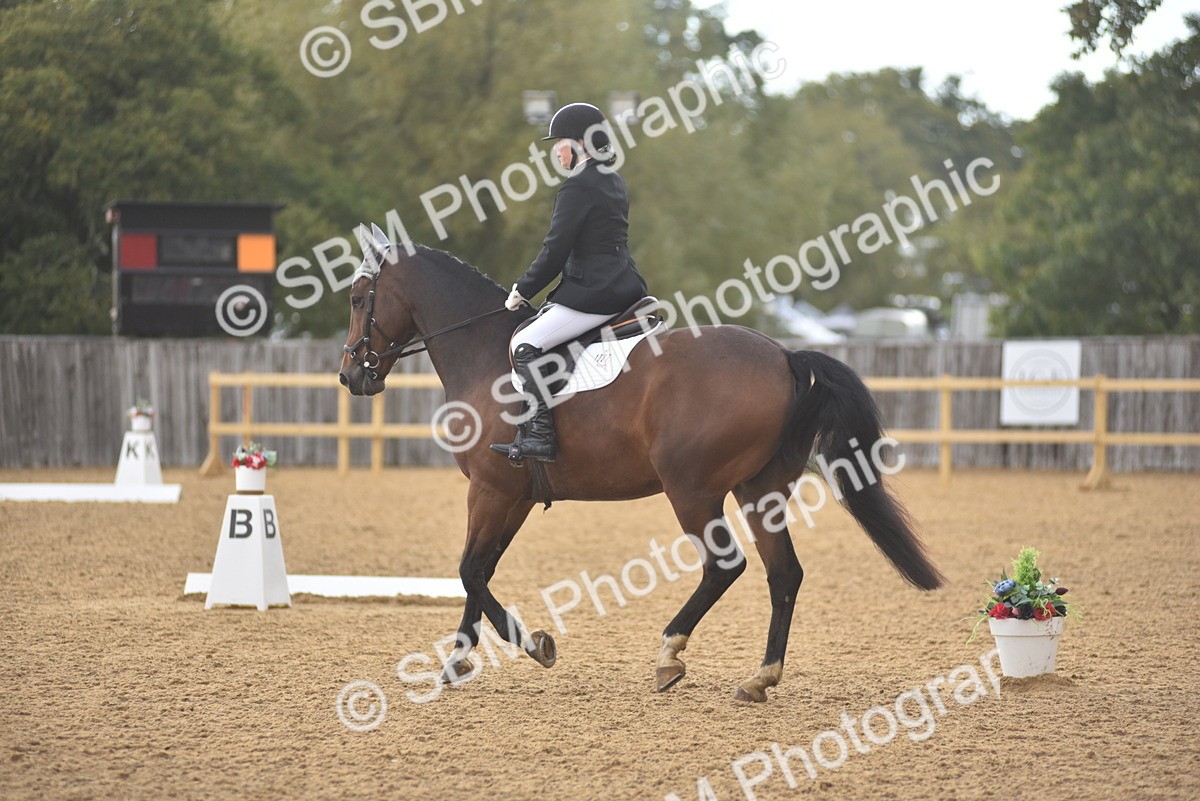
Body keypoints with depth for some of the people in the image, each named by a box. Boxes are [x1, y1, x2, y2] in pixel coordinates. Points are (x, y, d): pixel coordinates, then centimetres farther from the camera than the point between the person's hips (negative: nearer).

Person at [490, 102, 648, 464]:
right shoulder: (614, 182, 17)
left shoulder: (578, 186, -13)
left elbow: (556, 250, -14)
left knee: (525, 345, -14)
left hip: (593, 294, -11)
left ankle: (540, 436, -21)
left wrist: (523, 290, -2)